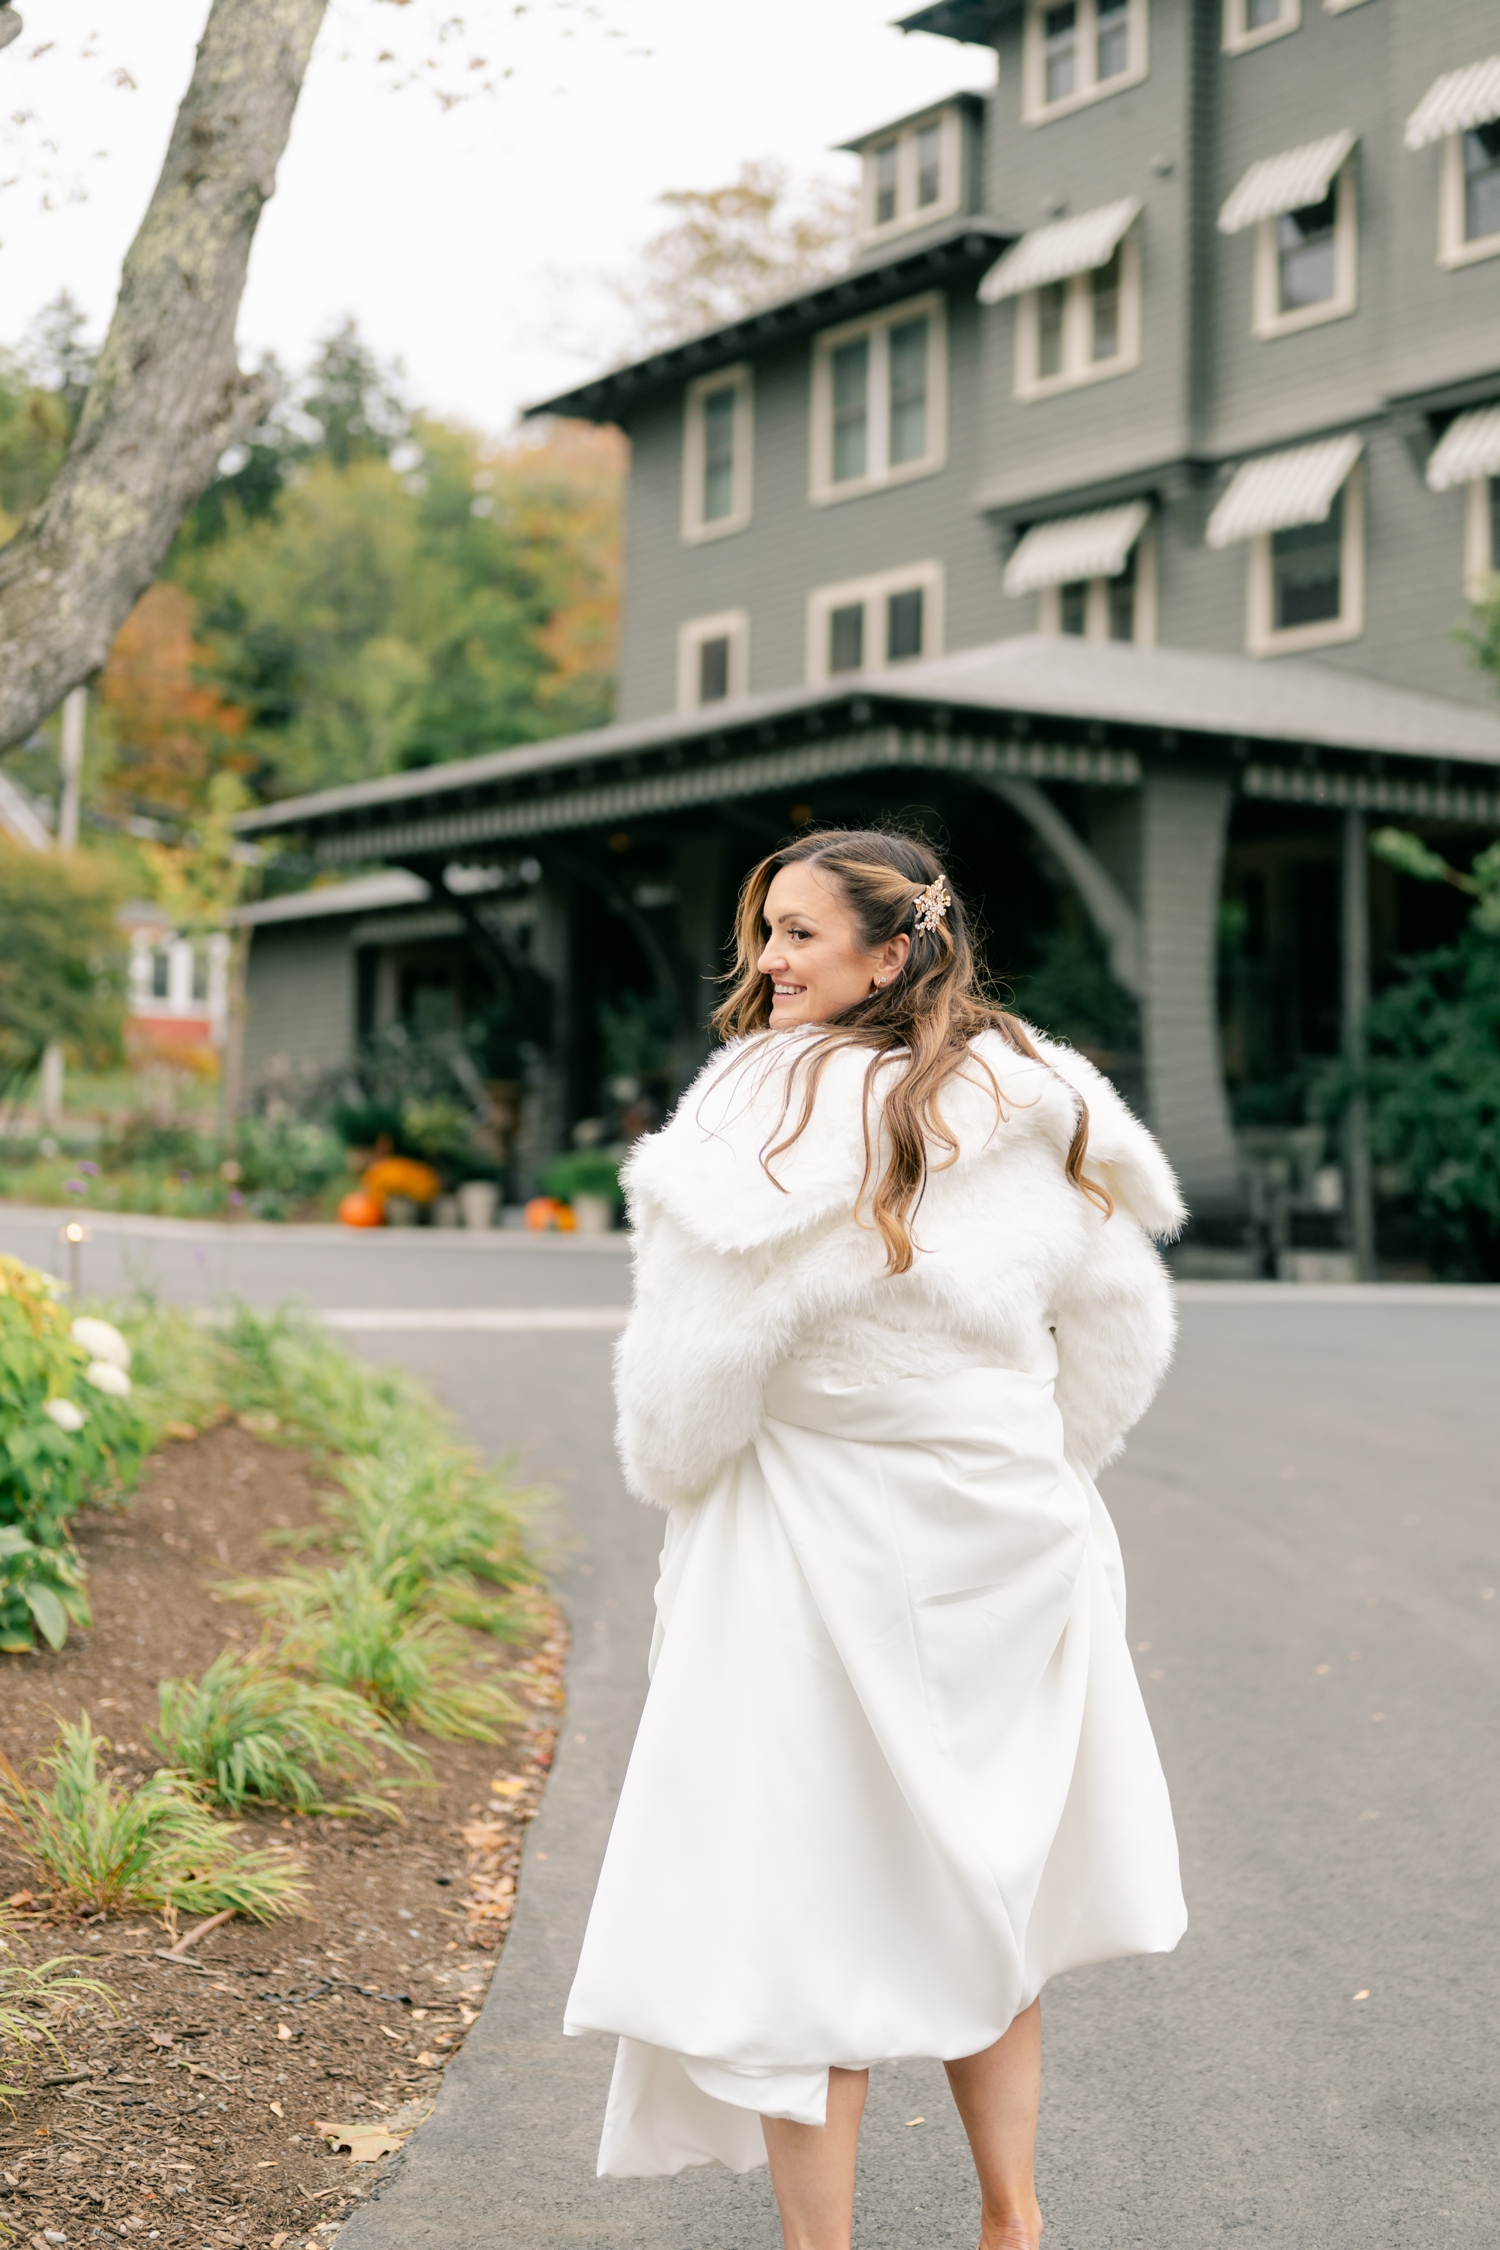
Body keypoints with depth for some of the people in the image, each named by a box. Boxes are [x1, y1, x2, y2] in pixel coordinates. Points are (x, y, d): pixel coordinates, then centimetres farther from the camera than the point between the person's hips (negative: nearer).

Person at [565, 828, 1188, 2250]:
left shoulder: (777, 1113, -18)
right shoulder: (1038, 1103, 1)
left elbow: (694, 1366, -16)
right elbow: (1121, 1331, 9)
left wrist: (678, 1484, 5)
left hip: (824, 1547, -6)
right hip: (1014, 1546, 6)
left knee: (800, 1890, 5)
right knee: (977, 1881, 20)